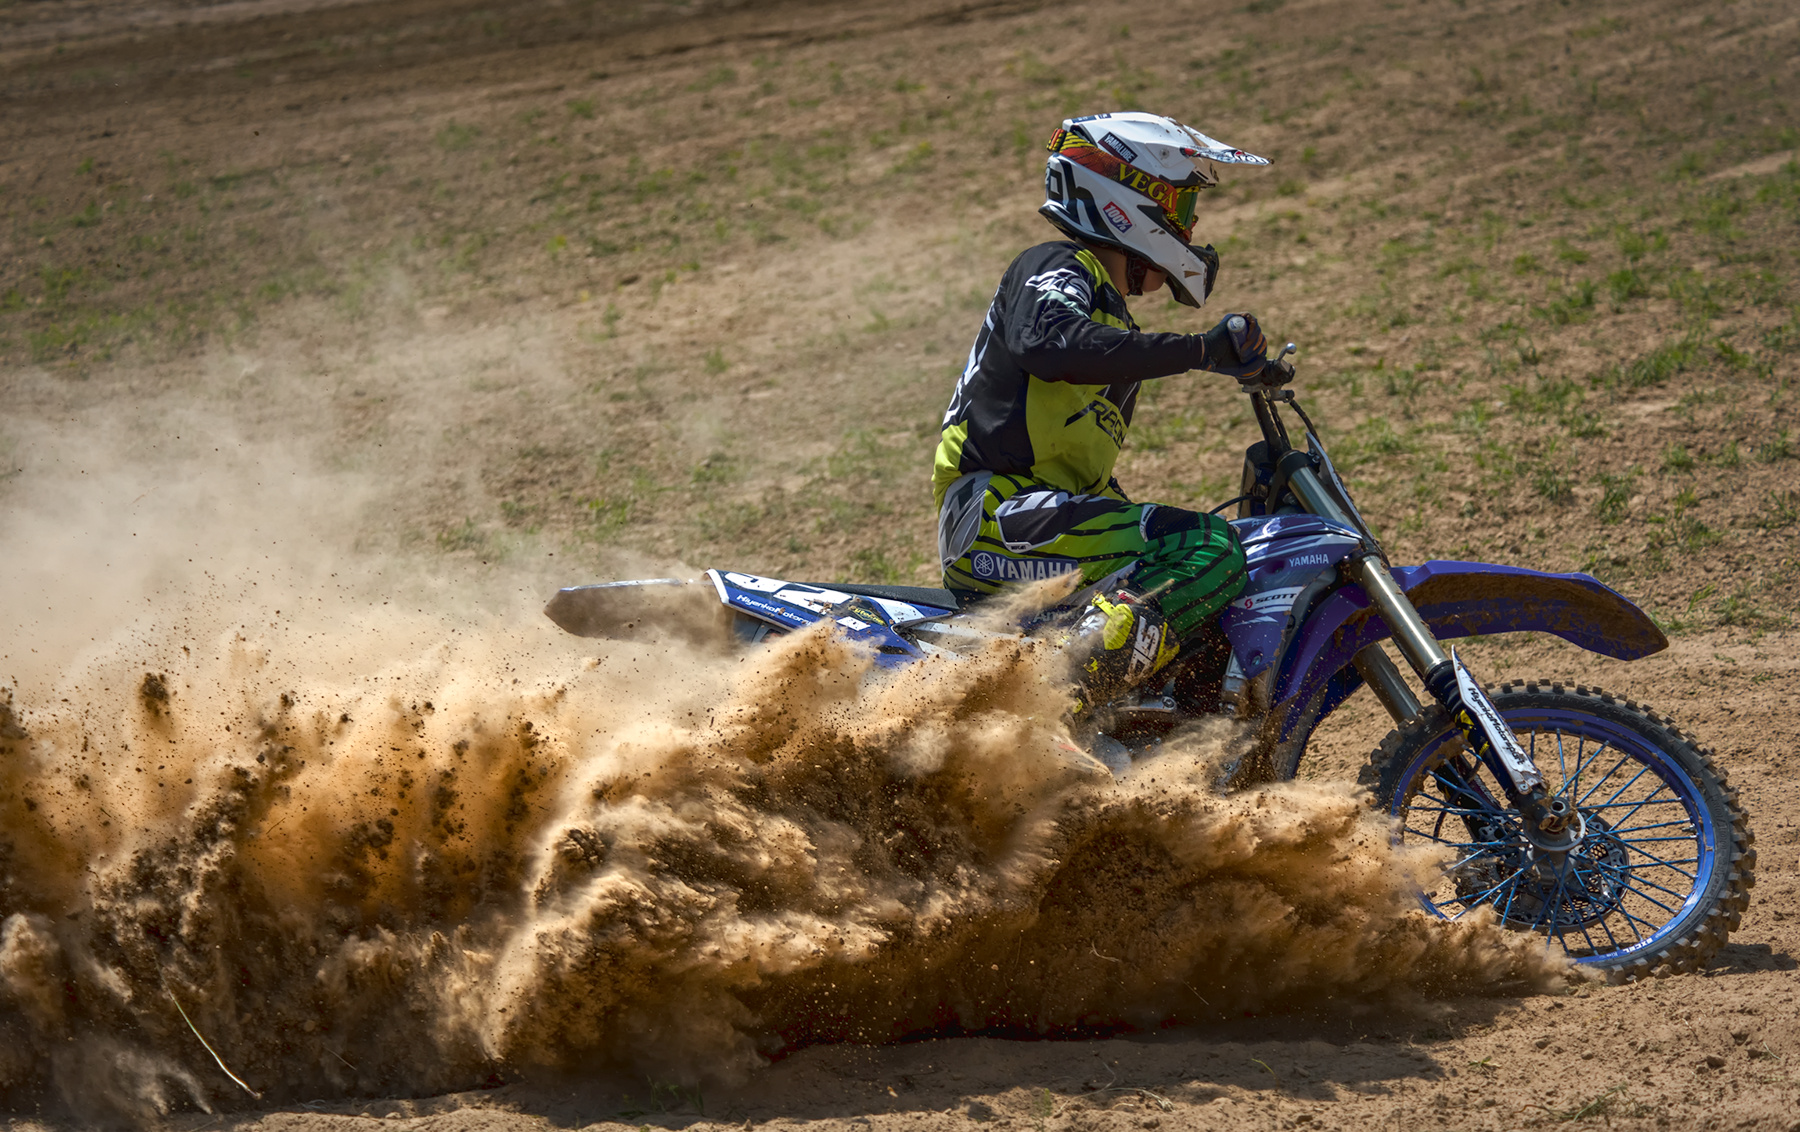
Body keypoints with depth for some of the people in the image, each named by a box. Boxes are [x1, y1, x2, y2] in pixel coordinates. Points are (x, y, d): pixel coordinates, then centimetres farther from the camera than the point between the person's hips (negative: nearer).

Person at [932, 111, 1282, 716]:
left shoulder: (1110, 316, 27)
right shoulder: (1058, 271, -4)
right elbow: (1047, 344, -30)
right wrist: (1202, 350, -31)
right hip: (999, 516, -11)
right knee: (1210, 554, -27)